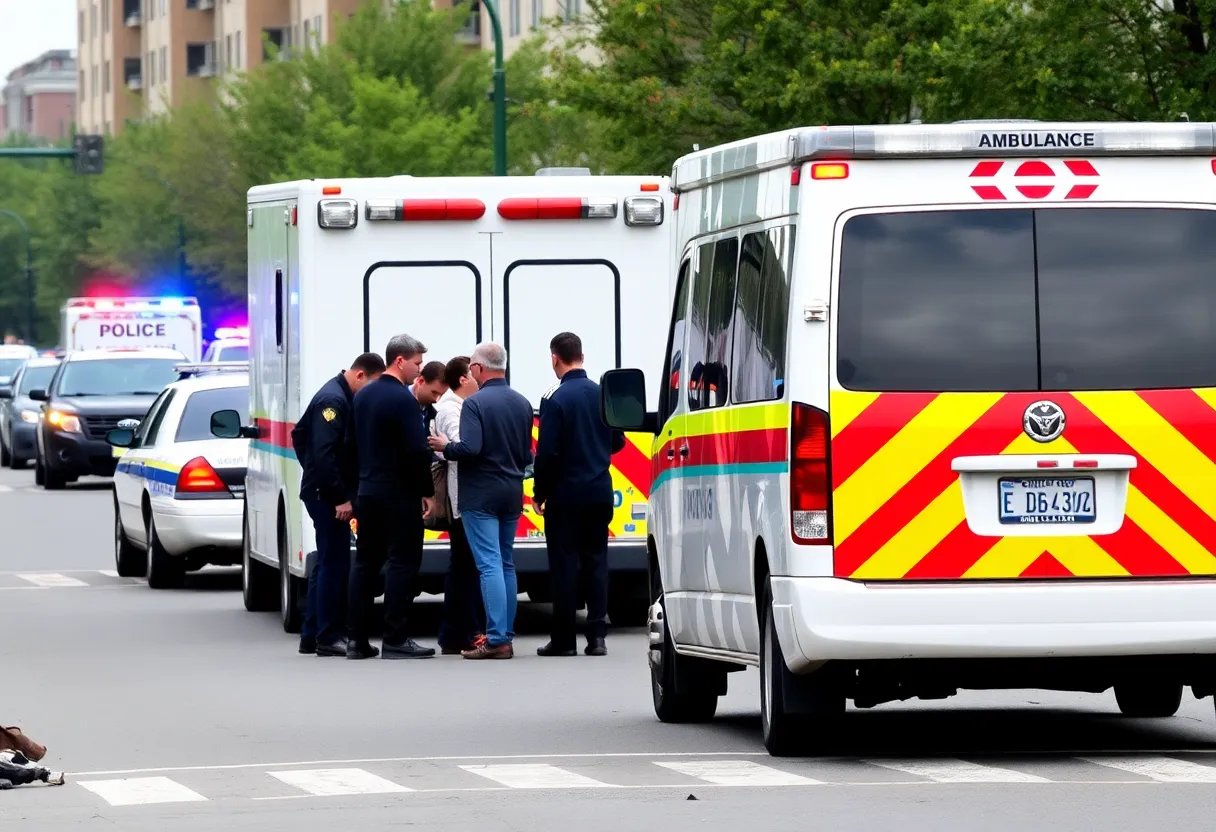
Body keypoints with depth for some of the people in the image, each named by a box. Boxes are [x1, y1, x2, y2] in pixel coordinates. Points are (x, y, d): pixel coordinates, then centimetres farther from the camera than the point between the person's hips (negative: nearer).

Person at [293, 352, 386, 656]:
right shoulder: (333, 400, -18)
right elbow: (324, 453, -24)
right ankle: (328, 638, -4)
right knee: (334, 563, -7)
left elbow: (300, 434, 25)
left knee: (327, 563, 14)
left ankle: (311, 636, 19)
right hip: (328, 494, -11)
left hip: (323, 492, 11)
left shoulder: (342, 397, 14)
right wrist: (340, 498, -23)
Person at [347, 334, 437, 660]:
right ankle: (396, 640, -6)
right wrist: (428, 492, -10)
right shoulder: (403, 400, -16)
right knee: (402, 563, -4)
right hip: (399, 495, -8)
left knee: (365, 562, 11)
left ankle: (357, 639, 11)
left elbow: (352, 443, 15)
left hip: (368, 492, 8)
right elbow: (418, 450, -19)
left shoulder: (363, 396, 10)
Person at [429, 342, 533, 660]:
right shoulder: (522, 404, 7)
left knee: (489, 564, -9)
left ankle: (496, 639, -13)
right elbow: (527, 455, 11)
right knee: (506, 564, 13)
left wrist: (446, 447, -5)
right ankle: (506, 636, 14)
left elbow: (470, 448, -23)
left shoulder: (475, 403, -14)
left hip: (480, 494, -7)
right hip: (512, 494, 7)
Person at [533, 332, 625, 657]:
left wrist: (539, 492, -5)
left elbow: (547, 452, -15)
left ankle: (563, 639, 1)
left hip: (565, 495, -5)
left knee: (564, 564, 0)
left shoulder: (555, 399, -13)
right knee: (596, 562, 8)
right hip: (599, 493, 5)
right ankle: (597, 636, 5)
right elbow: (617, 442, 12)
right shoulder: (603, 394, 3)